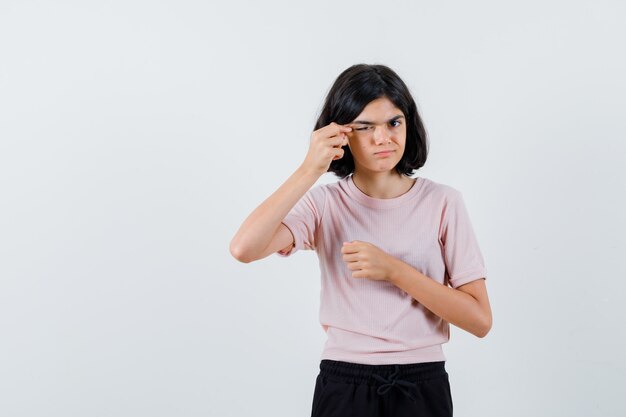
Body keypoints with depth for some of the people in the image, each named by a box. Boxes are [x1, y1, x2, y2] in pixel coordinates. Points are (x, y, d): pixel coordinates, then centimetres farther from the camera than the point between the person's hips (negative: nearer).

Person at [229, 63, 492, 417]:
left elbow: (480, 320, -9)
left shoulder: (443, 202, -5)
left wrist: (392, 269, -18)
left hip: (422, 386, 0)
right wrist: (310, 170, -21)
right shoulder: (324, 203, -3)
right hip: (343, 385, 1)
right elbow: (244, 249, -21)